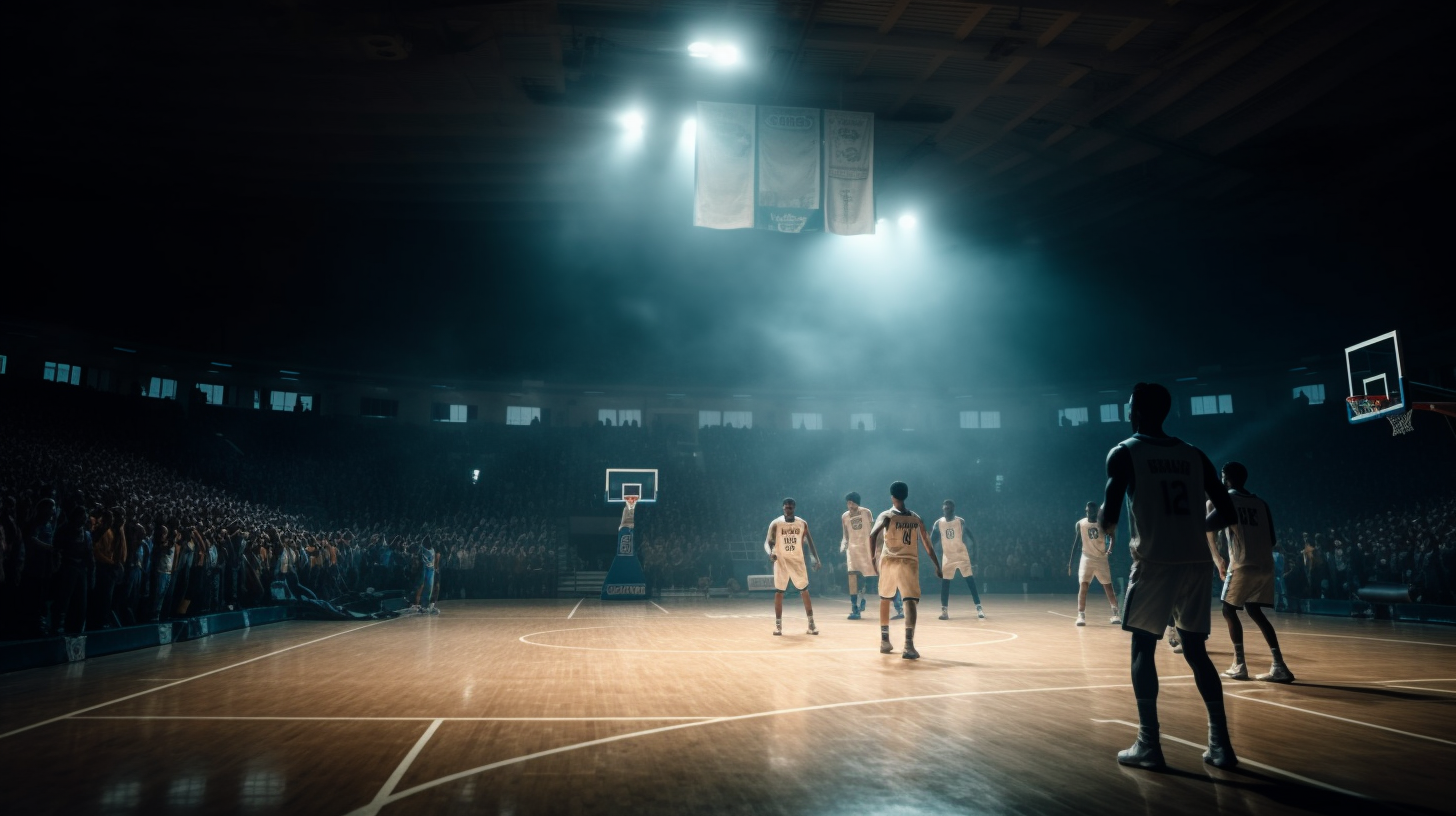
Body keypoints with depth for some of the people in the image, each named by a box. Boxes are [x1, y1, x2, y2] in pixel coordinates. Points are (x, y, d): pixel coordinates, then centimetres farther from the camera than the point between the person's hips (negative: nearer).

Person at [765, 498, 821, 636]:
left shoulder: (802, 523, -2)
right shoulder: (775, 524, -9)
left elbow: (810, 542, 4)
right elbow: (768, 542, -12)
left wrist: (816, 559, -6)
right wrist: (770, 553, -33)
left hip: (798, 561, 2)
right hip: (781, 561, -2)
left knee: (805, 592, 1)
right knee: (778, 593, -1)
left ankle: (811, 624, 8)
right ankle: (778, 625, 8)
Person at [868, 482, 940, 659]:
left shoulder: (886, 516, 1)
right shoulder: (916, 519, 9)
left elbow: (873, 534, -17)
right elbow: (927, 546, 12)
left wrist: (872, 557, -15)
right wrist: (937, 566, 20)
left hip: (889, 561, 0)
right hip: (909, 563, 0)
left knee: (885, 600, 19)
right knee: (910, 602, -10)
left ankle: (885, 641, 28)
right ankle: (908, 645, -28)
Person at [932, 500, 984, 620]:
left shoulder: (961, 521, -9)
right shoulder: (938, 523, -3)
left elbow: (970, 536, -2)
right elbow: (931, 541, 4)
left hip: (962, 554, -2)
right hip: (947, 556, 2)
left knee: (970, 581, -7)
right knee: (944, 582, 0)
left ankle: (979, 608, -3)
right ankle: (944, 610, 9)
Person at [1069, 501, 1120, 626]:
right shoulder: (1080, 524, -1)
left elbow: (1111, 537, -5)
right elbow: (1077, 542, 6)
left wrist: (1110, 549, -29)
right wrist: (1070, 562, 4)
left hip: (1101, 559, 0)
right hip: (1086, 558, 0)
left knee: (1108, 587, 5)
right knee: (1083, 586, -12)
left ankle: (1115, 614, 19)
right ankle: (1081, 615, -12)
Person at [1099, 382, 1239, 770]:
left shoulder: (1124, 452, -1)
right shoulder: (1194, 454, 14)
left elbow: (1110, 515, -10)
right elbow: (1226, 512, 12)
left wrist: (1106, 527, 12)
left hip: (1154, 561, -5)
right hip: (1195, 561, 5)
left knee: (1143, 648, 6)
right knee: (1196, 650, 15)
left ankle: (1148, 745, 4)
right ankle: (1220, 742, 11)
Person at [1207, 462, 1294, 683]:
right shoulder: (1261, 503, 17)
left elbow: (1211, 533, -2)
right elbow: (1272, 540, 15)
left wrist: (1218, 560, 10)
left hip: (1242, 565, -5)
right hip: (1266, 566, 5)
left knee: (1229, 610, 10)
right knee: (1255, 612, 17)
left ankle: (1239, 665, 3)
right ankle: (1279, 666, 8)